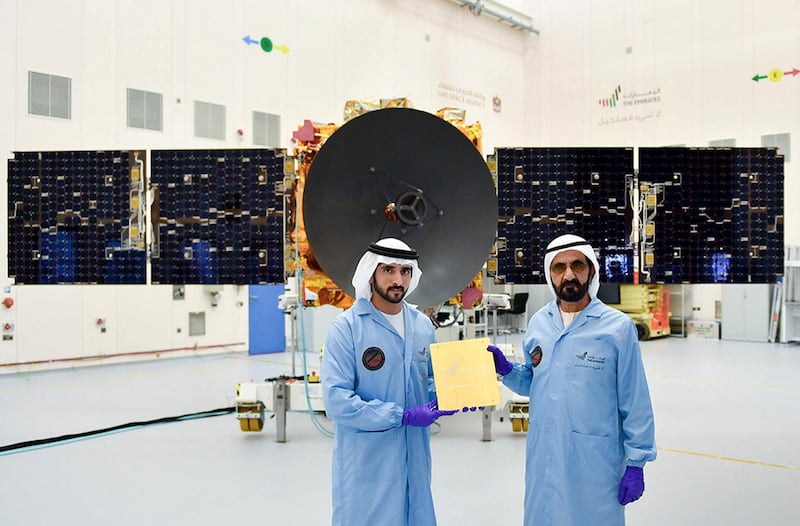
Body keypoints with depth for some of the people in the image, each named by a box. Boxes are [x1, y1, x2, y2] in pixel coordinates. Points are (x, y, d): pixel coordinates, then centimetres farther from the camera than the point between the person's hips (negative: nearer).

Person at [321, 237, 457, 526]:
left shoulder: (422, 324, 4)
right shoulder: (347, 327, -15)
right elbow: (337, 401, -20)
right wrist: (402, 416, -21)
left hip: (415, 455, 6)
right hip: (366, 461, -5)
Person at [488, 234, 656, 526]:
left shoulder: (617, 327, -11)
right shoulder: (538, 323, 3)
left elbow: (635, 402, -7)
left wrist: (636, 463, -5)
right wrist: (506, 369, -5)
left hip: (595, 461, -4)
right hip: (543, 457, 4)